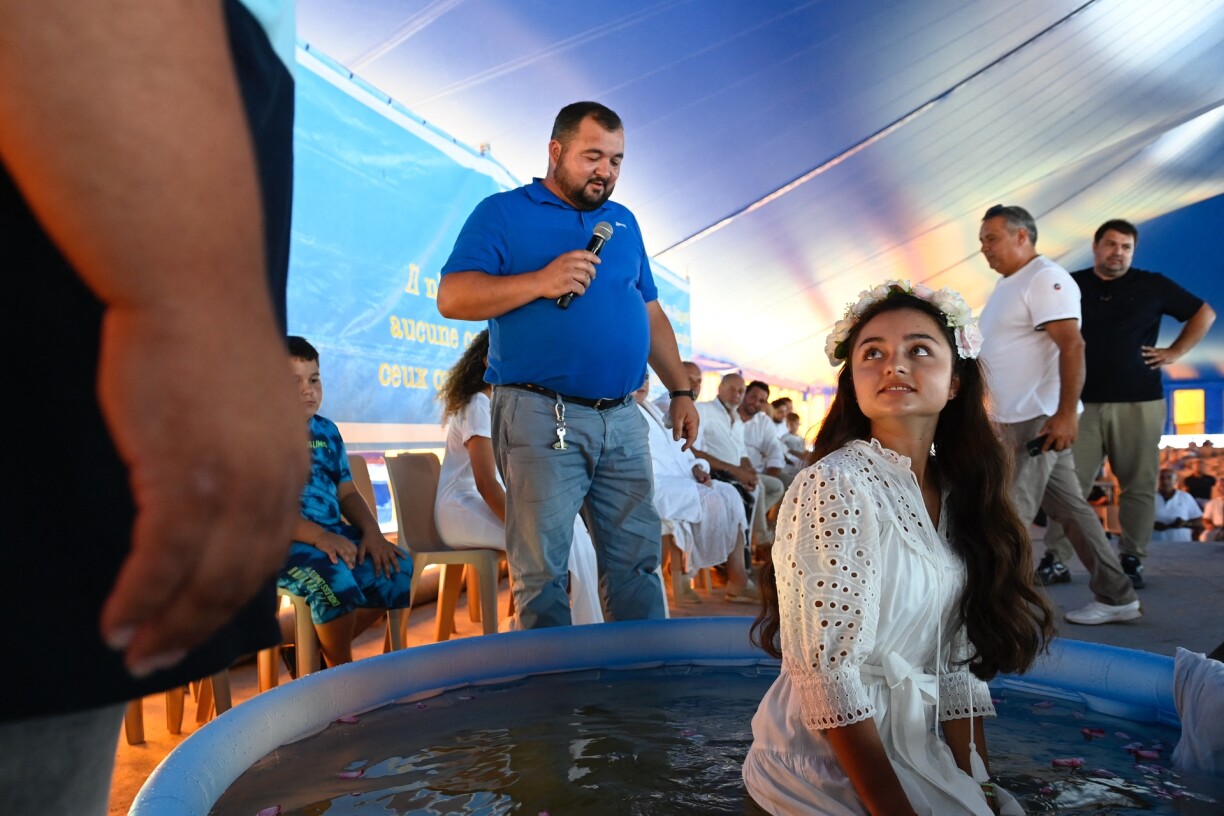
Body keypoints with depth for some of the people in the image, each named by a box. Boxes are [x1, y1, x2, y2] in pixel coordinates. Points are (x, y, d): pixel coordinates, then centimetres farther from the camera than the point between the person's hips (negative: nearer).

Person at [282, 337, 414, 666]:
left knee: (397, 568, -6)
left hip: (333, 534, 7)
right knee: (332, 576, -34)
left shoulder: (326, 431, 14)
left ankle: (316, 648, 4)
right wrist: (317, 536, -28)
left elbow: (347, 492, 14)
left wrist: (372, 532, -3)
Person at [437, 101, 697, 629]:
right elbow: (452, 298, -6)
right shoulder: (503, 213, 4)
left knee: (638, 560, 7)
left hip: (622, 420, 5)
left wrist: (680, 391, 16)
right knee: (541, 570, -1)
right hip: (541, 417, -5)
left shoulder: (624, 223, 21)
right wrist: (540, 281, -17)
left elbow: (651, 315, 23)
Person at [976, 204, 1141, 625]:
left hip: (1037, 420, -9)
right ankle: (1116, 596, 22)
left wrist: (1066, 414, -27)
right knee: (1070, 509, 13)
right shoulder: (1008, 284, 17)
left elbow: (1072, 346, -21)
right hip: (1015, 419, 9)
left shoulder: (1045, 279, -12)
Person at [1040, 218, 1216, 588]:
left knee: (1139, 485, 4)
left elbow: (1204, 314, 16)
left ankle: (1132, 560, 14)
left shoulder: (1152, 286, 6)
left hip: (1140, 402, 1)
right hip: (1084, 402, 0)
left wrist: (1174, 352, 6)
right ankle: (1055, 559, 0)